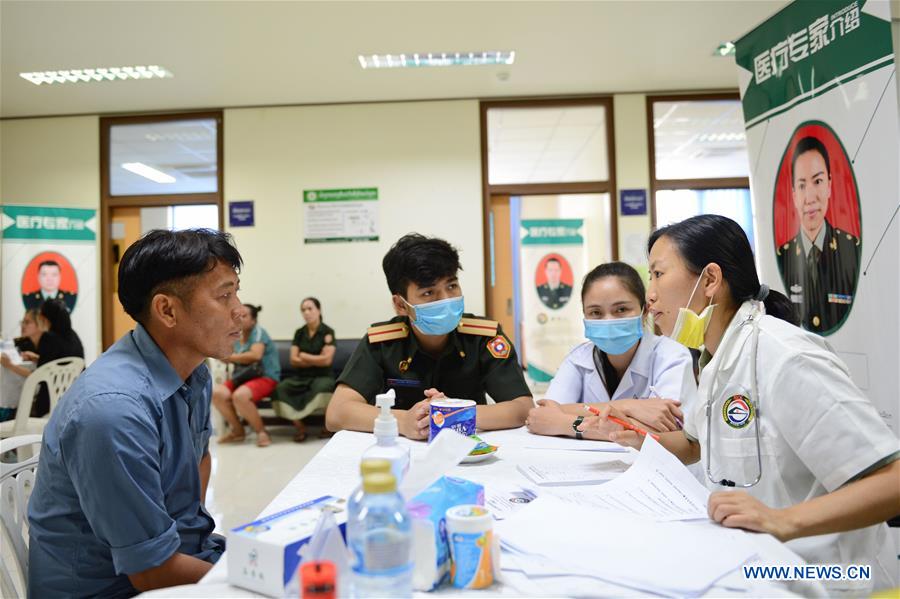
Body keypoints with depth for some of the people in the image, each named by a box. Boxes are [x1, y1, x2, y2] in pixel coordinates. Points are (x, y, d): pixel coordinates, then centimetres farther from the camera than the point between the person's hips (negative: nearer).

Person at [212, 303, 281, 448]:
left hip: (266, 377, -7)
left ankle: (261, 432, -13)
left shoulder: (258, 331, -7)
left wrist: (231, 357, -11)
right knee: (216, 392, -17)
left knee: (239, 395, -34)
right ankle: (237, 430, 1)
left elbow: (255, 355, -22)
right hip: (243, 378, 7)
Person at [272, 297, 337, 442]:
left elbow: (327, 360, -9)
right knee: (280, 388, -26)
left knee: (321, 388, -38)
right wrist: (317, 360, -6)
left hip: (322, 376, -4)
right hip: (301, 377, 4)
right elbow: (293, 360, 4)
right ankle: (299, 425, -17)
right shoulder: (299, 333, 12)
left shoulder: (327, 332, -1)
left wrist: (304, 356, 2)